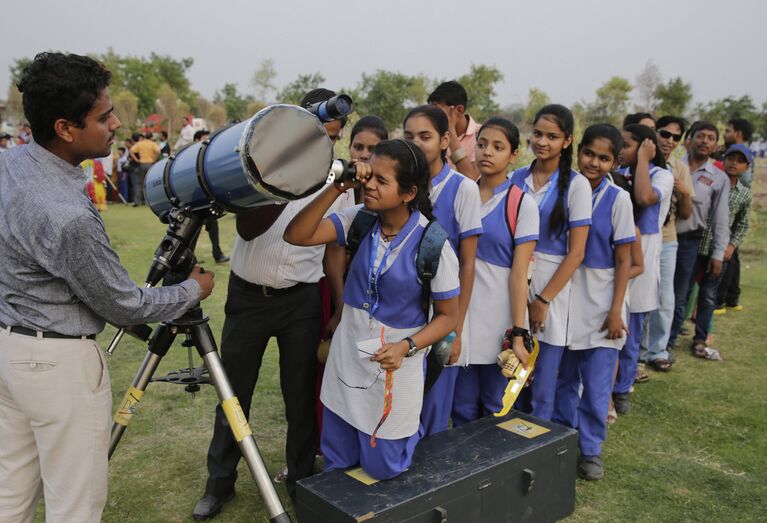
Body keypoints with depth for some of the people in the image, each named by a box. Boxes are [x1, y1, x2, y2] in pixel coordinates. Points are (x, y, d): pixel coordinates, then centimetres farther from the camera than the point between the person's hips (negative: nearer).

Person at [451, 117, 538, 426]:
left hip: (499, 317, -3)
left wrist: (518, 334, -13)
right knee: (462, 407, 11)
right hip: (459, 312, 3)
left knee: (496, 408, 9)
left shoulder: (522, 204, -5)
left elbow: (519, 273, -9)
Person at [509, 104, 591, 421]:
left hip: (552, 287, -3)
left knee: (543, 387, 6)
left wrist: (543, 300, -10)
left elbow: (576, 252, -8)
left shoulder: (576, 185, -6)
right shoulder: (518, 177, 6)